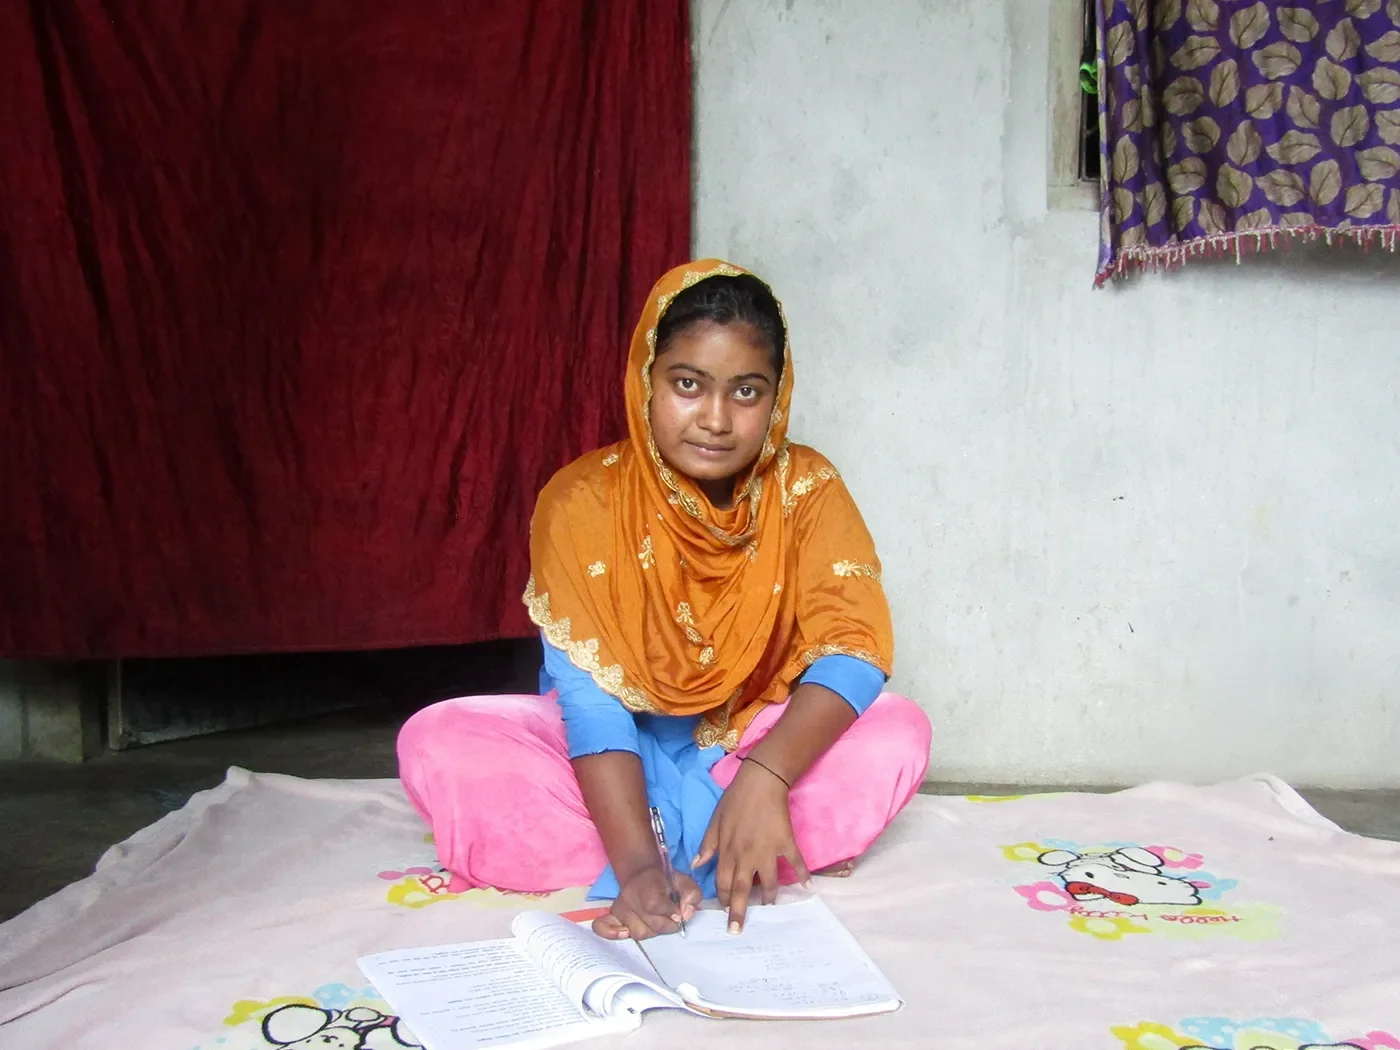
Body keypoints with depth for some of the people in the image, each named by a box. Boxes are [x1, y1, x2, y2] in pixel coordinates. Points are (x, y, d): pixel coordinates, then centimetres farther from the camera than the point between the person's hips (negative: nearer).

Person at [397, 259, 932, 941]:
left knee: (898, 734, -26)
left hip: (754, 739, 0)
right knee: (438, 744, -27)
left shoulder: (806, 489, -12)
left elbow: (854, 647, -23)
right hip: (614, 753, 0)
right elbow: (589, 694, -25)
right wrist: (638, 863, -39)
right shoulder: (582, 500, -17)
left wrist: (764, 775, -42)